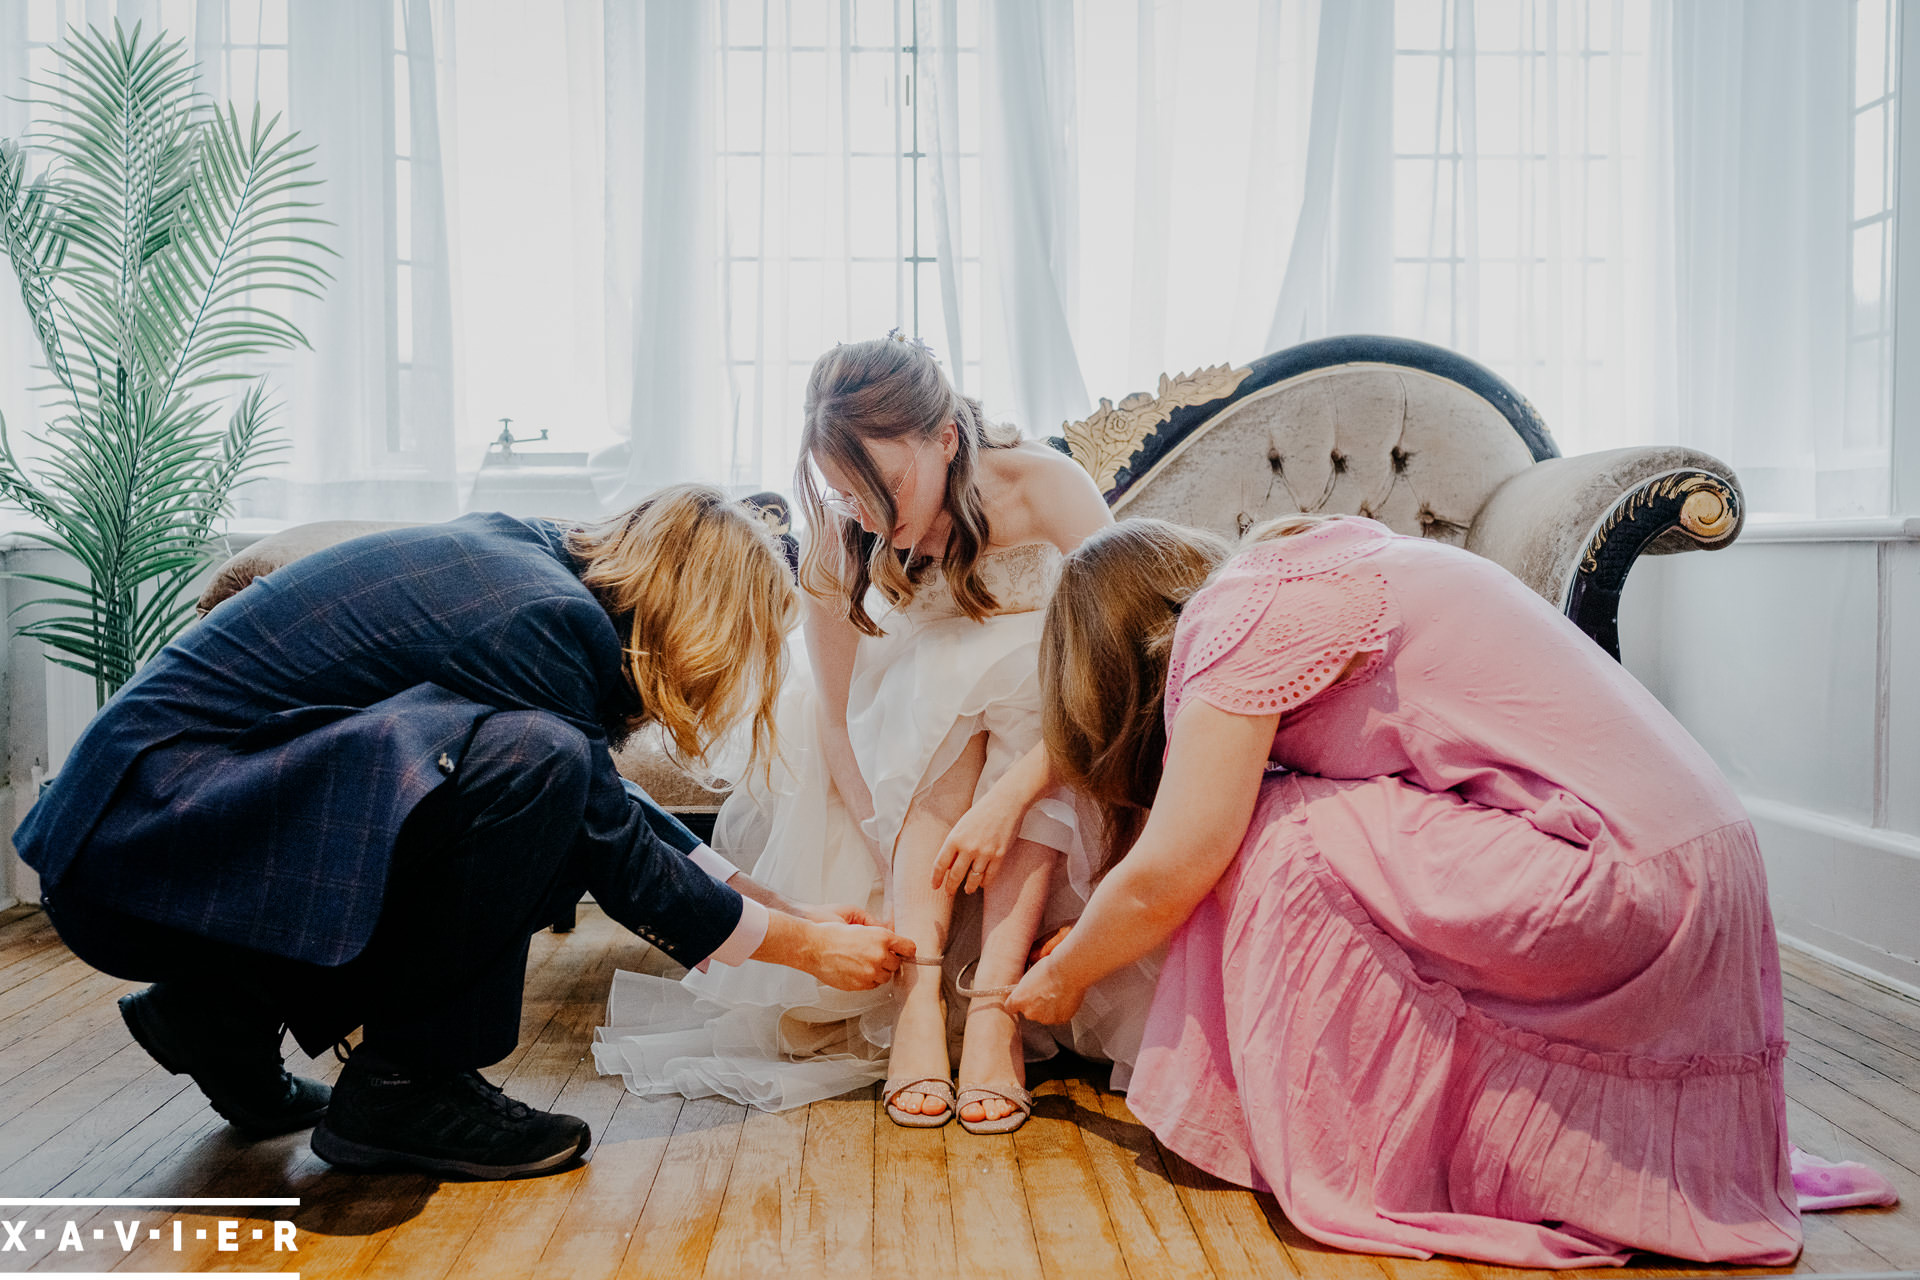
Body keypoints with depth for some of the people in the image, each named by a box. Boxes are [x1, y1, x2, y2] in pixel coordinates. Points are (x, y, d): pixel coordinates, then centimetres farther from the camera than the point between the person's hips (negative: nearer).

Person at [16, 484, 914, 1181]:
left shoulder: (526, 553, 8)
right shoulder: (546, 621, -19)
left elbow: (606, 809, 19)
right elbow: (620, 864, -9)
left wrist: (760, 896, 22)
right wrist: (806, 946, 3)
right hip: (143, 840, -10)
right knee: (531, 762, -26)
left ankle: (226, 1009, 13)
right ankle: (400, 1088, -9)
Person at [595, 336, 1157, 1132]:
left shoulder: (1043, 486, -28)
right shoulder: (841, 533, -23)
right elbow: (834, 718, -19)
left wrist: (1005, 799, -43)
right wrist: (898, 858, -31)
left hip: (1044, 718, -1)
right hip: (916, 717, 1)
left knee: (1022, 668, -33)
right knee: (950, 679, -32)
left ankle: (992, 1006, -37)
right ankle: (917, 996, -35)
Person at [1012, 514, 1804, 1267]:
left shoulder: (1241, 615, -12)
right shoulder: (1316, 569, 16)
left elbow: (1165, 879, -9)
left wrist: (1062, 978, 9)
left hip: (1620, 880, -9)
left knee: (1274, 840, -10)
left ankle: (1351, 1168, 3)